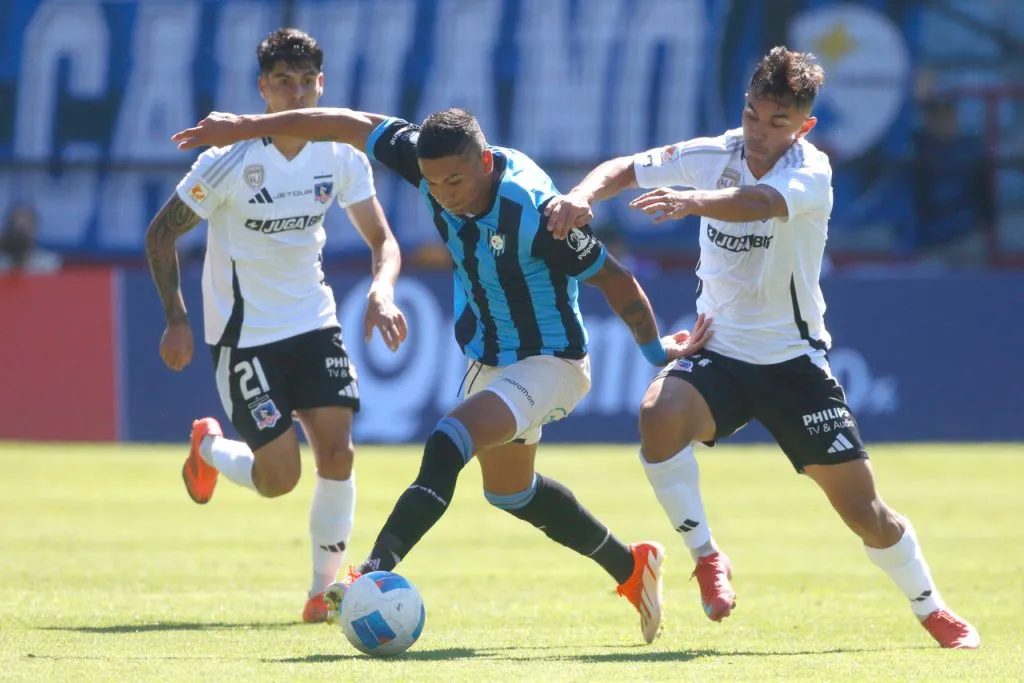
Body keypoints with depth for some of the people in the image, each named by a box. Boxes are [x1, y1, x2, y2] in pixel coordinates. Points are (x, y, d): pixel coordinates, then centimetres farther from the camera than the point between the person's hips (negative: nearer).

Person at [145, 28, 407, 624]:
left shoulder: (341, 155, -4)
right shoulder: (229, 162, -16)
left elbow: (382, 240, 2)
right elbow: (161, 234, -6)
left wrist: (383, 291, -20)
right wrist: (177, 319, -13)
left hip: (315, 324, 4)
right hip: (245, 333, -4)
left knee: (338, 451, -10)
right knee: (279, 478, -8)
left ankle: (325, 589, 5)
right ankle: (210, 447, 26)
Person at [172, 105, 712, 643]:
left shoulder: (534, 211, -33)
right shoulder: (433, 162, -17)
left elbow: (612, 279, -21)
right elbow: (352, 125, -6)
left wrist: (657, 351, -9)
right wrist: (246, 127, -4)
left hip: (547, 363, -9)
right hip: (489, 360, 9)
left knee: (447, 445, -31)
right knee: (509, 491, 25)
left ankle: (377, 569, -42)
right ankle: (631, 568, 43)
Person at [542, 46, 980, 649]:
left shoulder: (811, 173, -18)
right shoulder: (713, 156, -3)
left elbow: (759, 201, -40)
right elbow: (625, 170, 1)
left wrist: (693, 202, -60)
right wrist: (584, 195, -23)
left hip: (794, 360, -3)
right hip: (720, 355, 3)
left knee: (866, 512, -2)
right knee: (659, 414, -31)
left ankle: (932, 610, 25)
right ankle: (707, 558, -13)